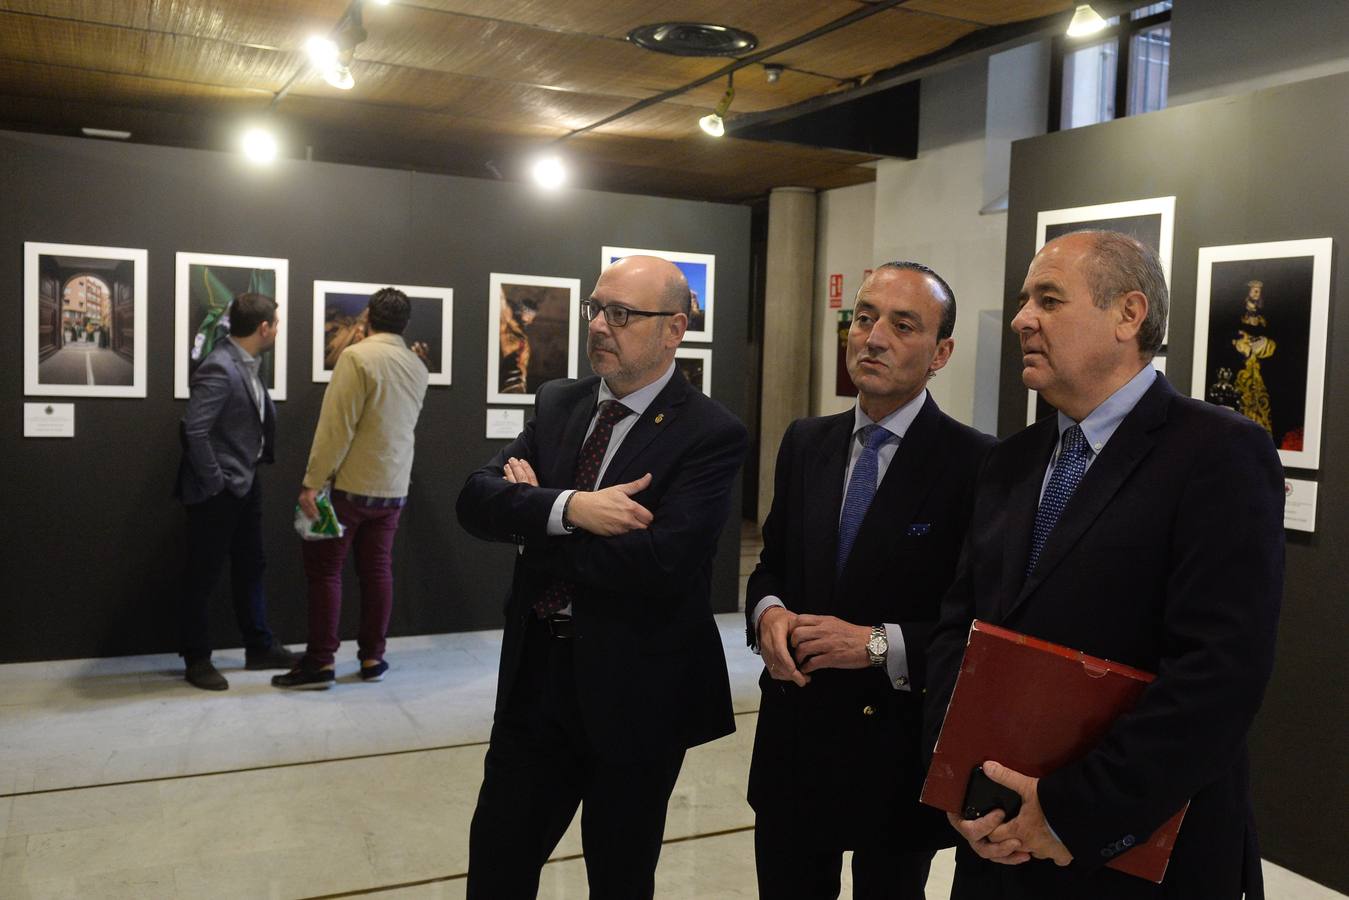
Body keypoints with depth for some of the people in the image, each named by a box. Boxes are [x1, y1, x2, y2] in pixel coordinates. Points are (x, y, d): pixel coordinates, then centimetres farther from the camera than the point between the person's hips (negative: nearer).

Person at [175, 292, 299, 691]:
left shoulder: (247, 365, 6)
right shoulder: (219, 368, -21)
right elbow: (194, 431, -24)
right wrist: (215, 483, -18)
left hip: (246, 484, 9)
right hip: (218, 490, -9)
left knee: (250, 567, 17)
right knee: (203, 575, 4)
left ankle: (260, 647, 28)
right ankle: (197, 659, 17)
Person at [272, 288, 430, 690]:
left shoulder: (357, 356, -14)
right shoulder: (417, 367, 6)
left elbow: (336, 426, -17)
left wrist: (312, 482, -15)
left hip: (349, 484, -6)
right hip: (394, 487, 6)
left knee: (324, 570, 3)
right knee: (378, 570, 10)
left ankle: (320, 662, 5)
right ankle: (372, 658, 15)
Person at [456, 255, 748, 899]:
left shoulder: (712, 434, -14)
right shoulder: (558, 404, 4)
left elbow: (659, 561, -27)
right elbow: (476, 501, -7)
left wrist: (533, 528, -14)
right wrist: (567, 507, -25)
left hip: (635, 693, -4)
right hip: (535, 676, 5)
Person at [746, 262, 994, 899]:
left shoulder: (978, 465, -13)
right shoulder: (805, 442, 4)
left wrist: (880, 644, -21)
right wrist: (769, 612, -9)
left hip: (900, 752, -4)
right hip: (794, 736, 4)